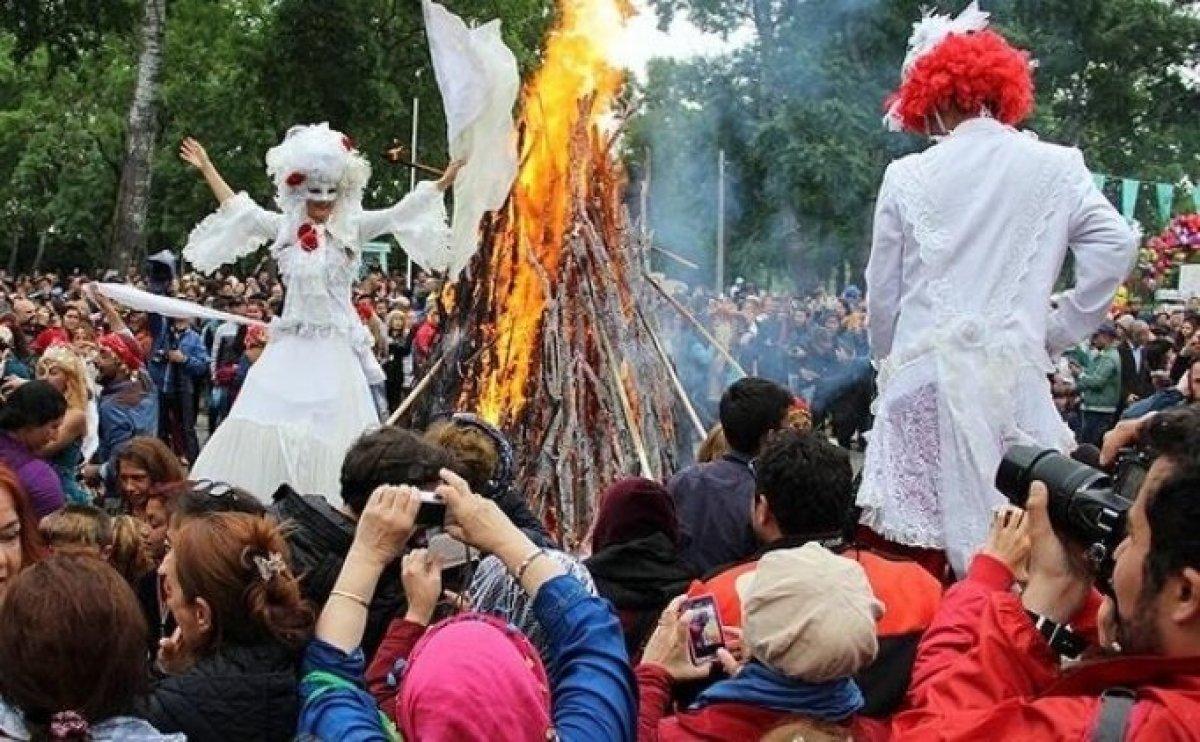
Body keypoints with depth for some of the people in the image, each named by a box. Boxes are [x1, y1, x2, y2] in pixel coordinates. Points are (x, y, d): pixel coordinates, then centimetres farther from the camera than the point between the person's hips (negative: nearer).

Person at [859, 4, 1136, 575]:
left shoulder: (907, 176, 3)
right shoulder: (1056, 168, 3)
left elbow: (881, 294, 8)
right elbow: (1115, 247, -5)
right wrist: (1056, 332, 6)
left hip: (924, 374, 0)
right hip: (1013, 374, 0)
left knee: (914, 549, 4)